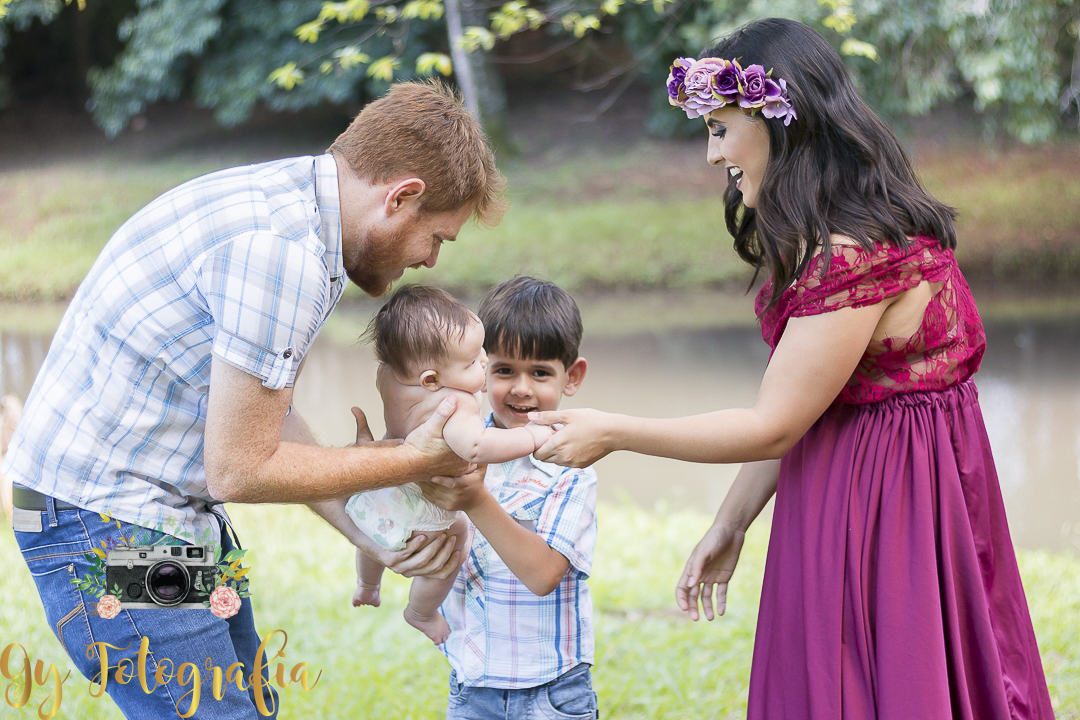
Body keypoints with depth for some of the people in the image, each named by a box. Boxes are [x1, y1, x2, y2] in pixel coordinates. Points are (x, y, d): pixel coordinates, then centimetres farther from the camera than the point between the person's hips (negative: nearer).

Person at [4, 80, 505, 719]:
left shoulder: (295, 205, 7)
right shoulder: (282, 250, -25)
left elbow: (265, 418, 11)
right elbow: (239, 470, -21)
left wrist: (372, 534, 4)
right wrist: (411, 460, -10)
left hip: (179, 513, 10)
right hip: (108, 520, -10)